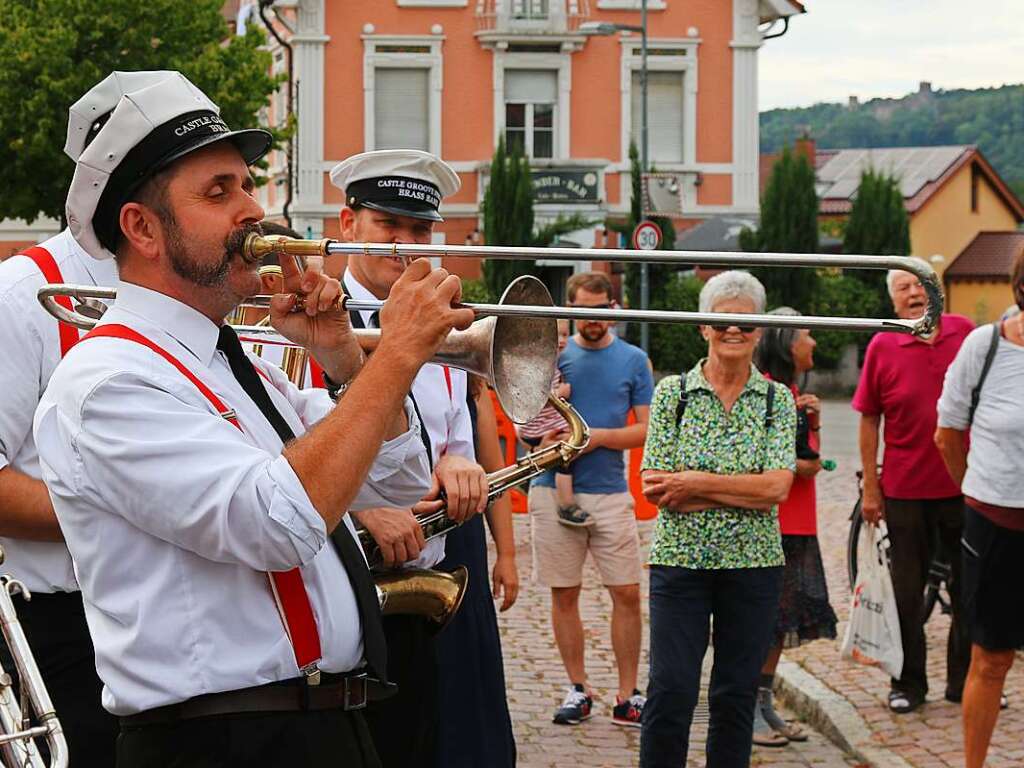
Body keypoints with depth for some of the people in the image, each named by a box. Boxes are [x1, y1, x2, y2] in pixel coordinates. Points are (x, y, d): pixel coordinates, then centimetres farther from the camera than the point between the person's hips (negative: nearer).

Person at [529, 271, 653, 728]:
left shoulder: (633, 360, 6)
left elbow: (647, 430, 2)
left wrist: (596, 437, -11)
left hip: (610, 492, 0)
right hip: (554, 489, 0)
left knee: (627, 594, -4)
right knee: (564, 594, 5)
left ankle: (627, 696, 3)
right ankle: (578, 689, 15)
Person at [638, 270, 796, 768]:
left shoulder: (777, 399, 4)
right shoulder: (672, 391, 1)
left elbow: (777, 486, -9)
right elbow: (655, 488, -7)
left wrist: (697, 483, -13)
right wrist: (746, 491, -12)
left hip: (753, 564, 1)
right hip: (680, 559, -1)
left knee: (736, 695, 7)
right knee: (671, 693, -5)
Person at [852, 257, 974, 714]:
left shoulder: (965, 333, -1)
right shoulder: (882, 347, -5)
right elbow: (869, 421, -1)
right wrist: (870, 488, -3)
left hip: (963, 485, 2)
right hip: (905, 489, -1)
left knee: (968, 588, 9)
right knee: (907, 591, 7)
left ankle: (964, 681, 22)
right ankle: (908, 684, 18)